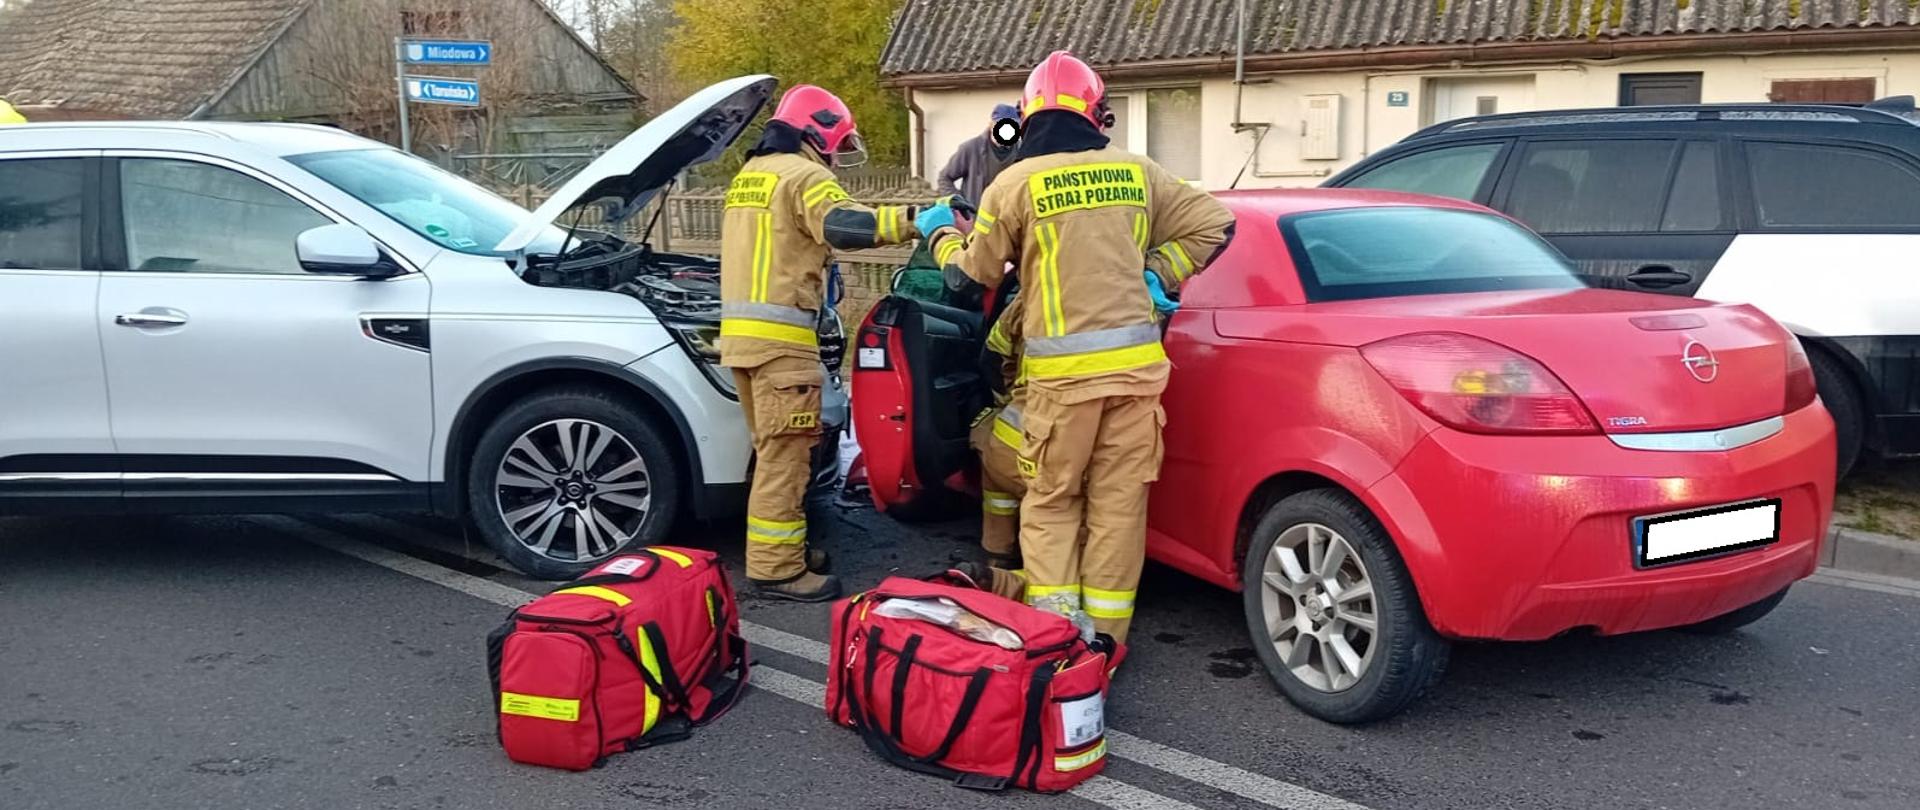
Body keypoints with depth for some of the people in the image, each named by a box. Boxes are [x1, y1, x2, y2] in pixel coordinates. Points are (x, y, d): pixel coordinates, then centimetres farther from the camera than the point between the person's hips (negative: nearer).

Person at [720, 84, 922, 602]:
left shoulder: (748, 176, 22)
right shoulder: (804, 176, -7)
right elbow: (844, 225, -24)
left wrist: (816, 270, 31)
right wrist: (915, 220, -23)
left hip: (740, 329, 9)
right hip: (779, 335, -9)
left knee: (774, 450, 17)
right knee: (785, 455, -7)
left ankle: (782, 547, 24)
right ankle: (776, 569, -6)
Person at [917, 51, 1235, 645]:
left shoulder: (1016, 183, -2)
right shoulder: (1136, 172, 7)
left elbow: (973, 273, 9)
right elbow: (1215, 224, 13)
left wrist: (940, 232, 27)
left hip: (1063, 370, -2)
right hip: (1135, 362, 3)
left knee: (1051, 503, 11)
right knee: (1118, 506, 8)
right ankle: (1103, 639, 12)